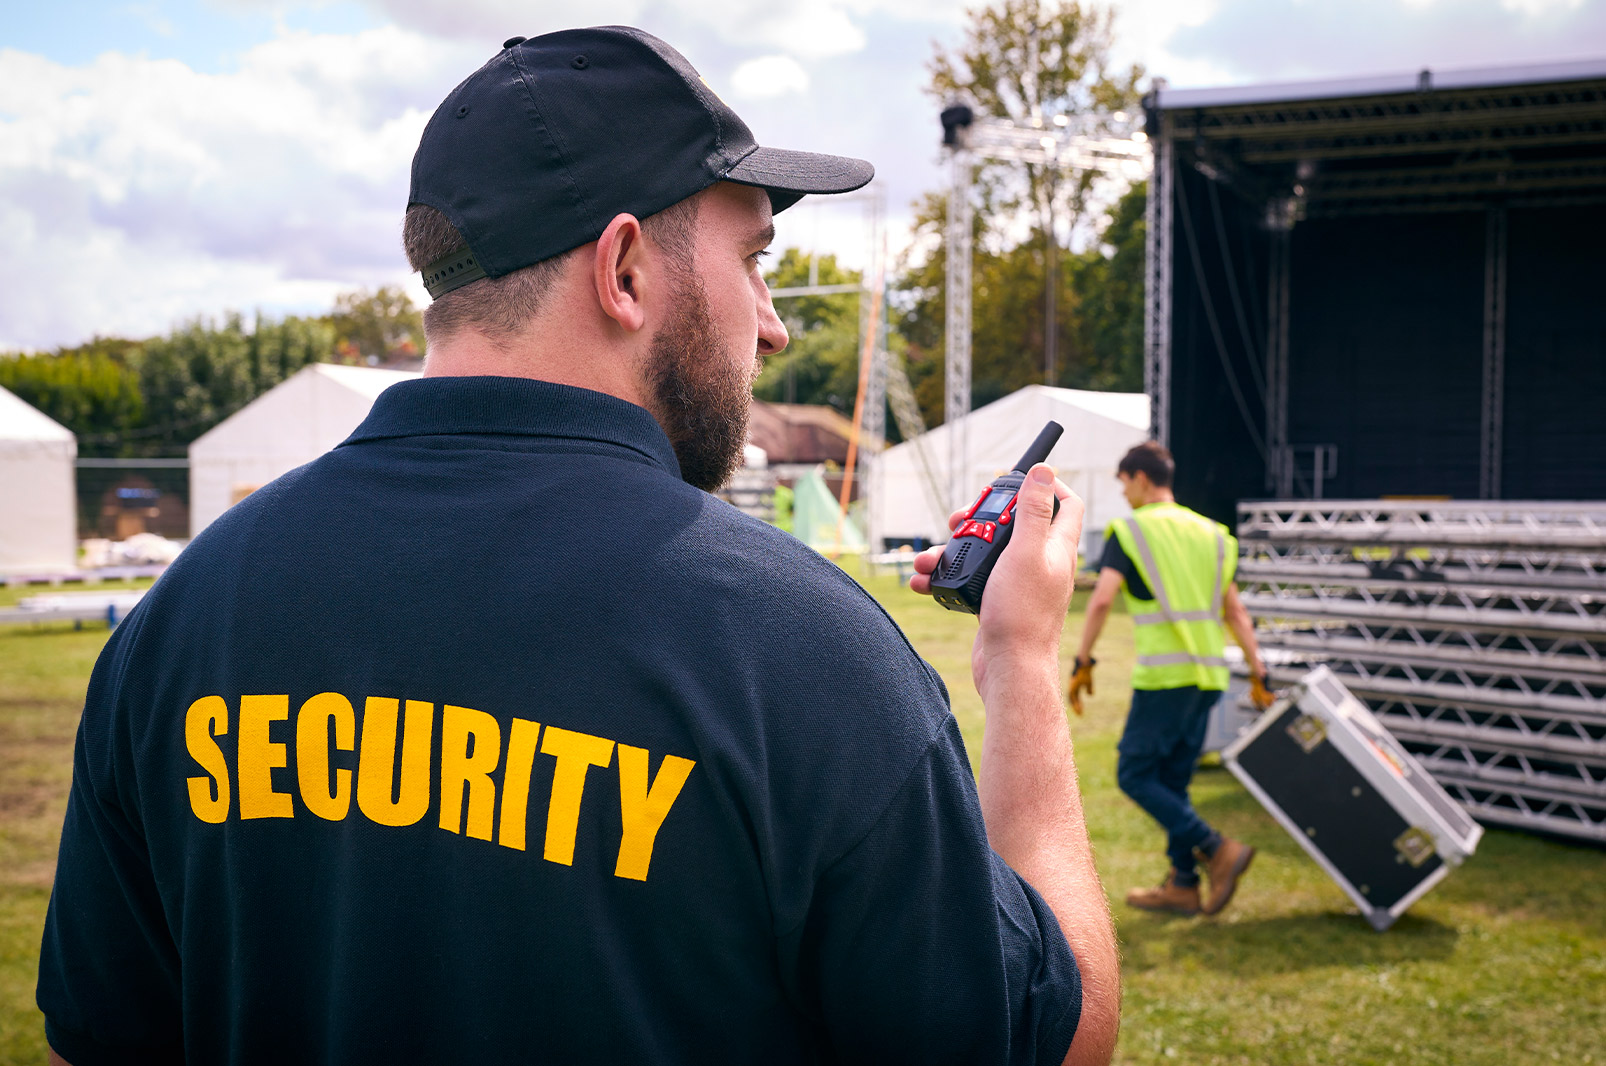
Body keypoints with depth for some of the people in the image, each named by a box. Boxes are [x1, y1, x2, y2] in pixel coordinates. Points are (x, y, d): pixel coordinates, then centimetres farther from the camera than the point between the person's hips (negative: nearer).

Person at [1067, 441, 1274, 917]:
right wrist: (1258, 673, 18)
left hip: (1163, 674, -7)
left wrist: (1082, 663, -9)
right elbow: (1235, 612, 16)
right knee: (1172, 781, 15)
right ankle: (1183, 885, 16)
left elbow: (1101, 599, -15)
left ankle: (1216, 850, -11)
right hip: (1208, 674, 7)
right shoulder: (1208, 533, 16)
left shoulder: (1129, 531, -3)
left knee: (1136, 775, 1)